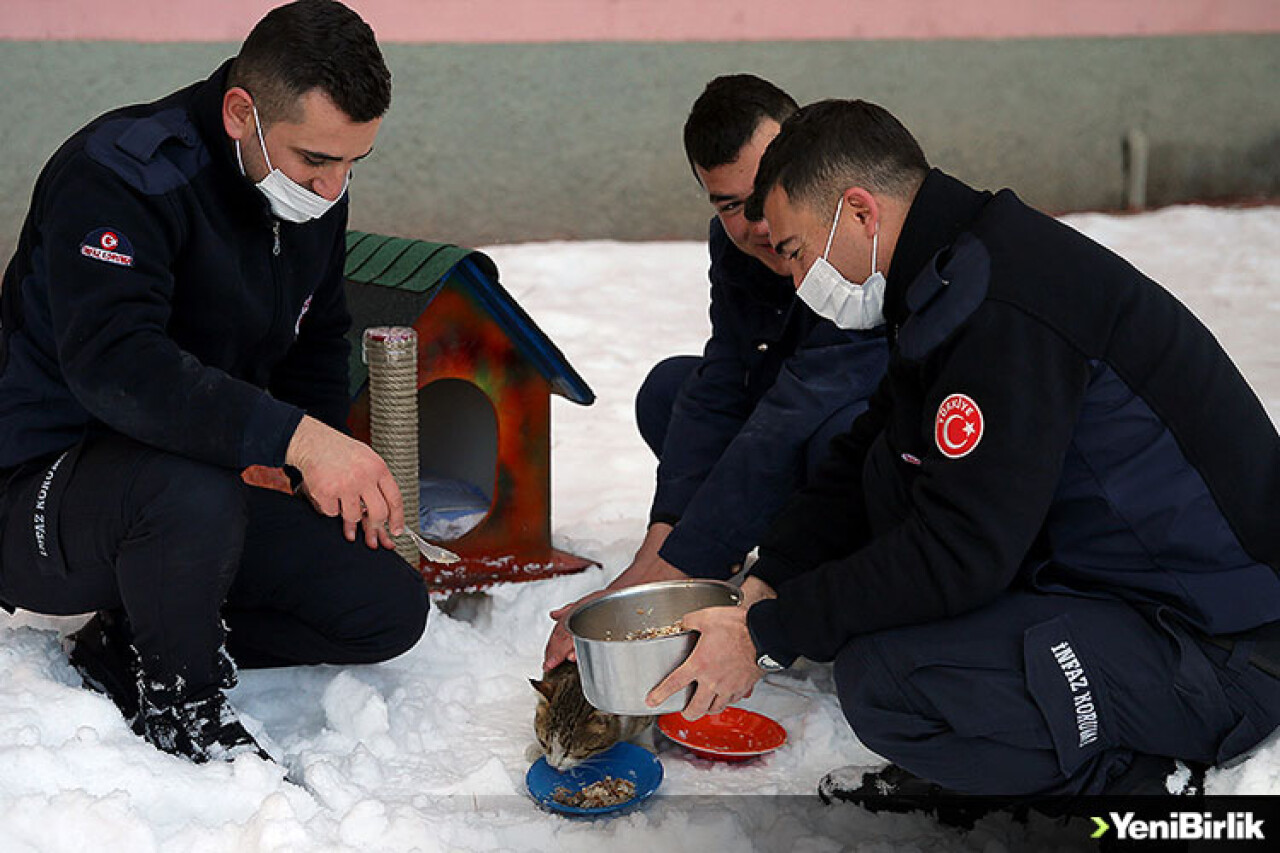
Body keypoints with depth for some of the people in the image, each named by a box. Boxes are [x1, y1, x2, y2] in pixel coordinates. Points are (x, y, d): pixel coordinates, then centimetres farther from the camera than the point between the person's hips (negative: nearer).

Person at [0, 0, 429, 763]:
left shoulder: (314, 195, 3)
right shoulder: (117, 174, -22)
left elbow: (316, 346, 19)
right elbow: (114, 363, -39)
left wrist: (344, 482, 4)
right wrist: (296, 439, -47)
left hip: (209, 490, 8)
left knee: (391, 608, -4)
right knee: (194, 493, -40)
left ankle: (127, 650, 2)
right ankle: (178, 701, -11)